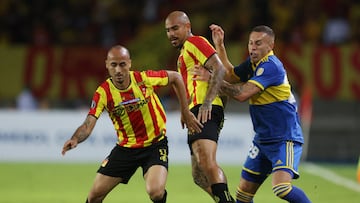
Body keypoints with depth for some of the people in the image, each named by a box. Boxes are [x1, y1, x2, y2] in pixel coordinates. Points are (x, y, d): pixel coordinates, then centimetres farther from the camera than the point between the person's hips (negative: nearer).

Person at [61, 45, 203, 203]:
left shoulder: (144, 79, -17)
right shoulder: (103, 92, -15)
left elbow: (176, 77, 0)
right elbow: (88, 125, -22)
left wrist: (185, 112, 0)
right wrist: (75, 139, -44)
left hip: (155, 144, -2)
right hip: (126, 147, 2)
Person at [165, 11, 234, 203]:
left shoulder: (194, 42, -1)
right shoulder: (184, 51, 30)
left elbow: (219, 69, -14)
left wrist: (207, 102, -23)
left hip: (205, 112, -11)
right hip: (197, 114, 11)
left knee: (206, 162, -29)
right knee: (199, 176, 9)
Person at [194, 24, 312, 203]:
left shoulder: (271, 66, -19)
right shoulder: (253, 63, 10)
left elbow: (242, 94, -24)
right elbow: (230, 75, 23)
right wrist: (219, 45, 14)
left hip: (285, 139, -9)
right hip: (262, 139, 9)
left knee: (282, 188, -28)